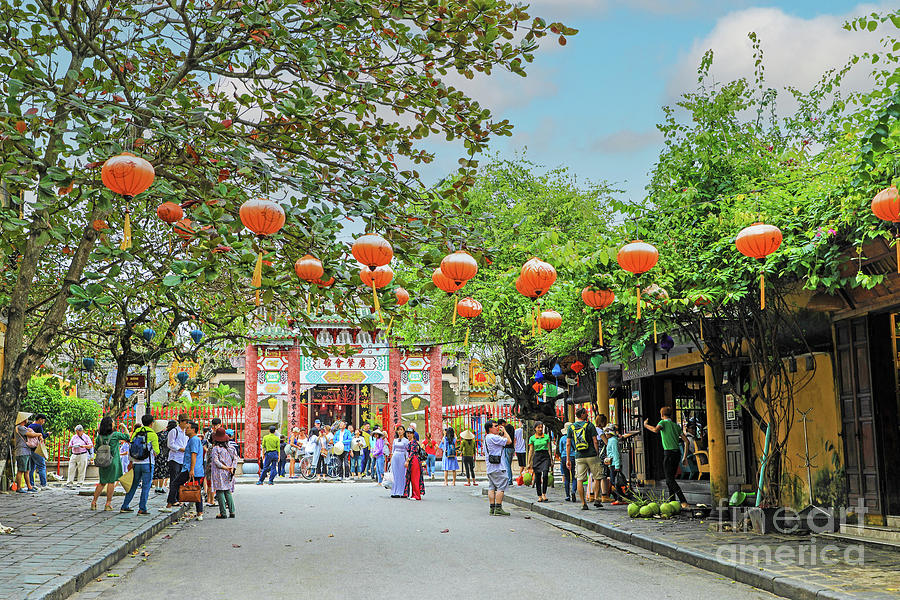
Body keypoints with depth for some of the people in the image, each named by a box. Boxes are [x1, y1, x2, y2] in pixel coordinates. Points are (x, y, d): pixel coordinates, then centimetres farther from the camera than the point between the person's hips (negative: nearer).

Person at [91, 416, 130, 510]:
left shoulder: (99, 436, 1)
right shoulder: (116, 435, -11)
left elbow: (96, 448, 8)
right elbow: (128, 437, -1)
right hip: (113, 461, -4)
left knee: (102, 482, 16)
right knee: (111, 482, 5)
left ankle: (94, 503, 15)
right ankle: (108, 504, 6)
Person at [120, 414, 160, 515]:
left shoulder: (136, 433, 5)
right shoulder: (152, 434, -8)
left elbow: (131, 448, 7)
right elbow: (156, 451, -7)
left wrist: (131, 462, 15)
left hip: (136, 464, 5)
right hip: (147, 464, -5)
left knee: (133, 485, 16)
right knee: (146, 486, 0)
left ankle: (124, 506, 19)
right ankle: (142, 509, -4)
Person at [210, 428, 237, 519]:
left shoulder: (215, 448, -8)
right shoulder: (230, 447, 7)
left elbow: (215, 461, -15)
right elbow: (235, 458, 5)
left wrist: (225, 467, -12)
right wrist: (232, 468, -2)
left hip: (219, 473, -5)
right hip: (228, 474, 5)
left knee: (220, 492, -1)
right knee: (228, 492, 12)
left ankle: (223, 513, -4)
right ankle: (232, 512, 6)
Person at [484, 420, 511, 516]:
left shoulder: (487, 438, 17)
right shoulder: (493, 437, -15)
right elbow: (509, 441, -12)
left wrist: (501, 433, 19)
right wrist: (504, 431, 0)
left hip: (490, 467, 10)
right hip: (497, 467, -10)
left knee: (491, 488, 8)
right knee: (501, 487, -8)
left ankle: (492, 509, 9)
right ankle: (498, 509, -10)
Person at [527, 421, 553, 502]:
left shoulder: (546, 436, 6)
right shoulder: (532, 438, 4)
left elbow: (549, 449, 10)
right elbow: (530, 451, 6)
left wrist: (551, 460, 8)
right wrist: (529, 463, 3)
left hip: (545, 456, 0)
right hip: (537, 457, 0)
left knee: (545, 475, -20)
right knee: (537, 478, 1)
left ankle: (544, 494, -10)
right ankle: (539, 496, 11)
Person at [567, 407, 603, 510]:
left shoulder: (571, 427, 7)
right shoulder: (590, 425, -1)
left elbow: (568, 444, 5)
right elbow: (595, 441, -5)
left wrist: (568, 459, 8)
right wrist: (597, 454, 4)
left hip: (579, 457, 3)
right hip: (591, 455, -2)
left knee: (580, 480, 4)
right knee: (597, 478, 10)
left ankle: (583, 503, 2)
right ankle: (597, 499, 4)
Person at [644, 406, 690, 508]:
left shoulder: (663, 422, -3)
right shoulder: (676, 425, 15)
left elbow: (656, 430, -25)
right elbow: (686, 441, 12)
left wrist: (646, 425, -7)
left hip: (668, 453, -7)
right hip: (677, 453, 7)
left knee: (670, 479, -6)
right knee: (670, 479, 15)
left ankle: (683, 501, -19)